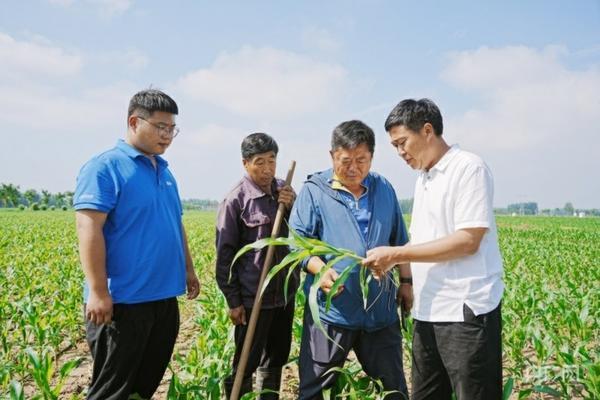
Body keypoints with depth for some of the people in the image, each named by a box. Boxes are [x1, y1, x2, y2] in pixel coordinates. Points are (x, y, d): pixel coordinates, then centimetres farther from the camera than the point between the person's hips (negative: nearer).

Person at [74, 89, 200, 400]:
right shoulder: (105, 167, -12)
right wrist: (98, 292, -22)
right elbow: (89, 230, -19)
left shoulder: (165, 171, 13)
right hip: (122, 301, -8)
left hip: (164, 297, 8)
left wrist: (188, 269, 21)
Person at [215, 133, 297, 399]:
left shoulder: (285, 191, 3)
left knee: (276, 359, 19)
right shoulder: (235, 200, -13)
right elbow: (225, 255, -9)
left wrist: (292, 208, -10)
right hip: (254, 297, -6)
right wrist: (233, 301, -9)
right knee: (246, 364, 7)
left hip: (285, 292, 6)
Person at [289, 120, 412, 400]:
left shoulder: (384, 189, 11)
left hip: (381, 309, 4)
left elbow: (400, 241, 19)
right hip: (331, 309, -3)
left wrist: (406, 281, 14)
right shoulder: (313, 190, -4)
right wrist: (320, 269, -26)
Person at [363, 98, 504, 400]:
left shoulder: (469, 167, -10)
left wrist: (396, 254, -17)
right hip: (428, 312, 8)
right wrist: (389, 261, 1)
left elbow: (468, 241, -18)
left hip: (467, 310, -8)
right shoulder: (423, 179, 16)